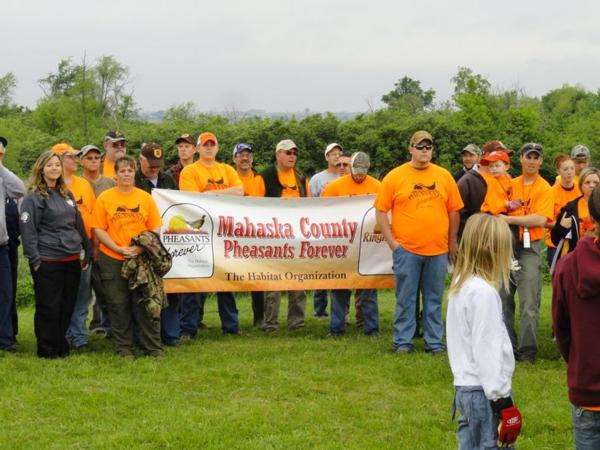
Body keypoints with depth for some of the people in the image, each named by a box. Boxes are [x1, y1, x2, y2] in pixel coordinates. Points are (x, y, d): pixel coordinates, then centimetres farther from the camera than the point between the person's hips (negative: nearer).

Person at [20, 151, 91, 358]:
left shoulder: (67, 195, 15)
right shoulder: (33, 197, -6)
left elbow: (78, 224, 21)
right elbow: (27, 229, -11)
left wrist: (86, 252, 17)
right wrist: (35, 260, -15)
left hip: (72, 260, 6)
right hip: (48, 261, -6)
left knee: (67, 306, 10)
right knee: (48, 307, -1)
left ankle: (62, 346, 21)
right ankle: (48, 350, 7)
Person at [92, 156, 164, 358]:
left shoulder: (145, 197, 6)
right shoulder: (104, 198, 1)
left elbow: (155, 228, 6)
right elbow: (98, 229, -2)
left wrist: (142, 247, -10)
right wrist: (118, 249, -12)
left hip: (142, 259, 1)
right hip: (112, 260, -1)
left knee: (145, 303, 1)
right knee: (118, 305, 4)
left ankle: (153, 347, 8)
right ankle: (123, 347, 14)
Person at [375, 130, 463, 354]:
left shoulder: (444, 176, 7)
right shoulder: (395, 176, 0)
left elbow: (454, 211, 13)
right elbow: (381, 211, 2)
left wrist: (452, 242, 10)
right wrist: (391, 241, -4)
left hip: (438, 250, 2)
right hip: (406, 249, -2)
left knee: (434, 299, 9)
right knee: (405, 299, 2)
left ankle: (434, 342, 16)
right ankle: (403, 341, 11)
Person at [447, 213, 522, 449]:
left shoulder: (460, 285, 12)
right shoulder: (483, 292, -17)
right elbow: (487, 351, -19)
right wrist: (503, 402, -16)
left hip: (464, 387, 10)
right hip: (484, 393, -10)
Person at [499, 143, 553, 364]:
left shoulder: (544, 188, -1)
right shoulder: (510, 184, 13)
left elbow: (540, 219, -14)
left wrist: (510, 219, -14)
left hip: (529, 248, -5)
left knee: (529, 304, -8)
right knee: (503, 299, 10)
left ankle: (527, 351, -4)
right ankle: (508, 347, 21)